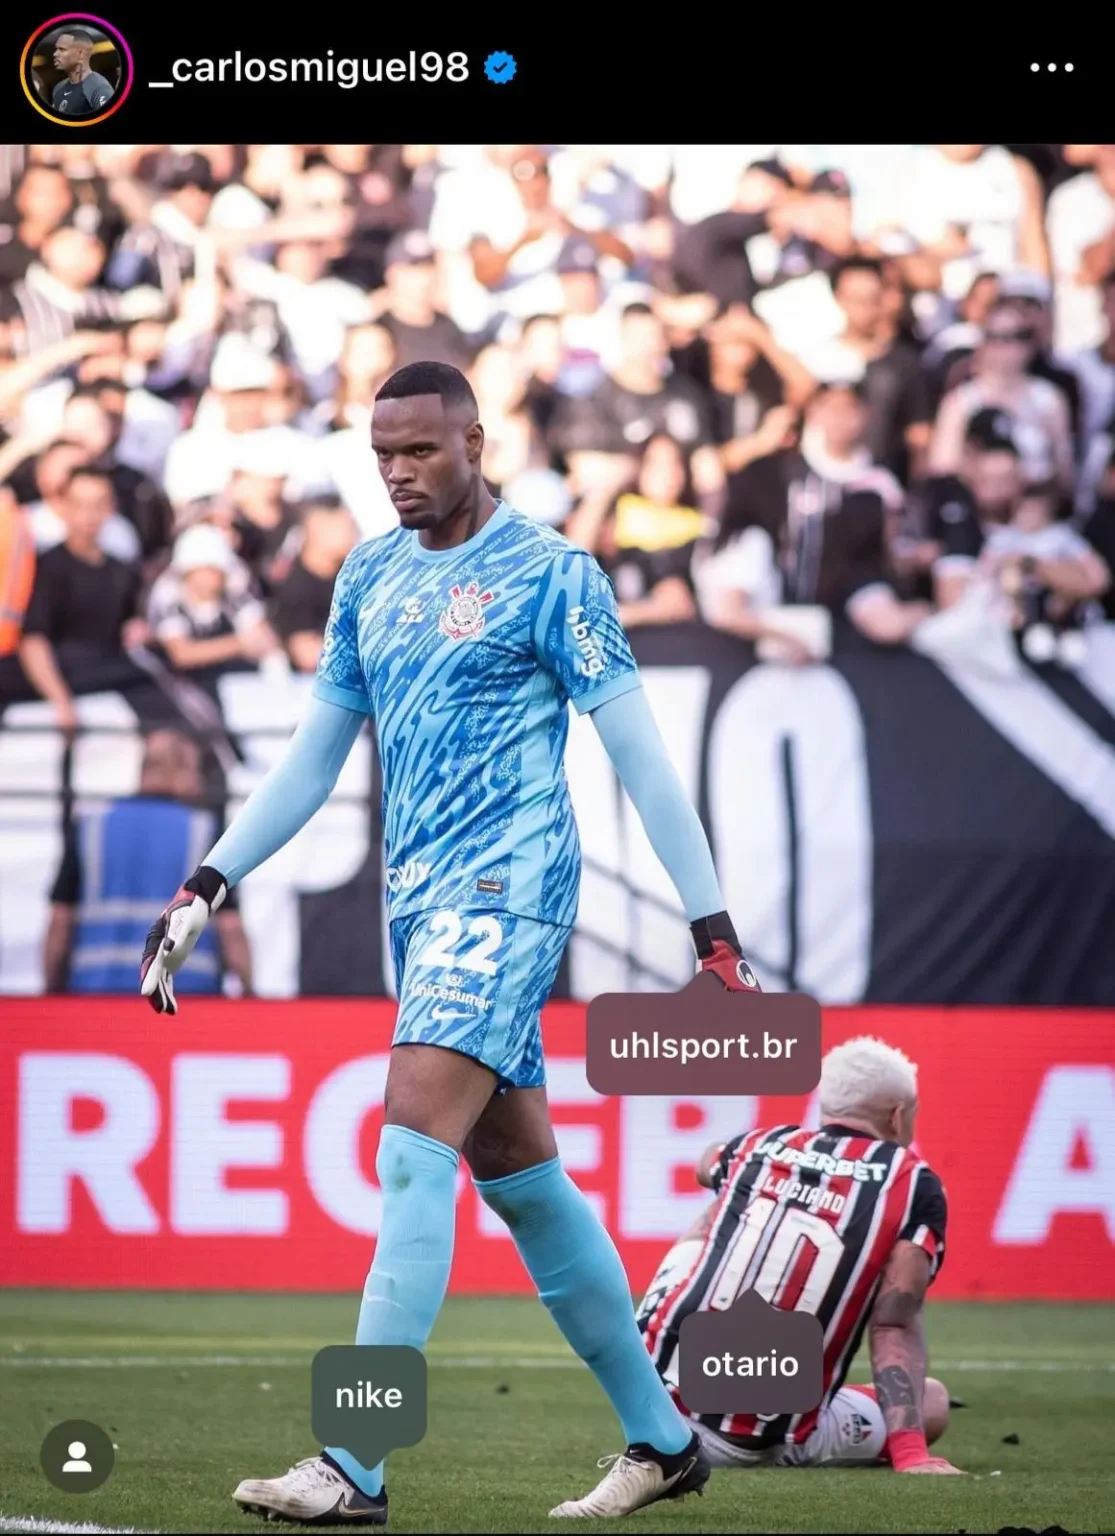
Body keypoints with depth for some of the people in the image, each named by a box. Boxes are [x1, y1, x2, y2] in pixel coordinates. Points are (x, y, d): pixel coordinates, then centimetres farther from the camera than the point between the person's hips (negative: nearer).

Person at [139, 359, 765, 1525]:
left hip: (506, 890, -7)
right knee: (518, 1173, 10)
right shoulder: (368, 578, 14)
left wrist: (712, 925, -8)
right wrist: (207, 886, 13)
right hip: (418, 901, 7)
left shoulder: (549, 575, -6)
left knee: (414, 1150, -18)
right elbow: (315, 754, 20)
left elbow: (638, 754, -6)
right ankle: (660, 1439, 21)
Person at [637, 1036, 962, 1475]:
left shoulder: (761, 1146, 9)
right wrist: (911, 1454, -18)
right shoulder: (912, 1187, -4)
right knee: (931, 1403, 21)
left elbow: (709, 1168, 37)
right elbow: (894, 1327, -14)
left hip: (656, 1394, 3)